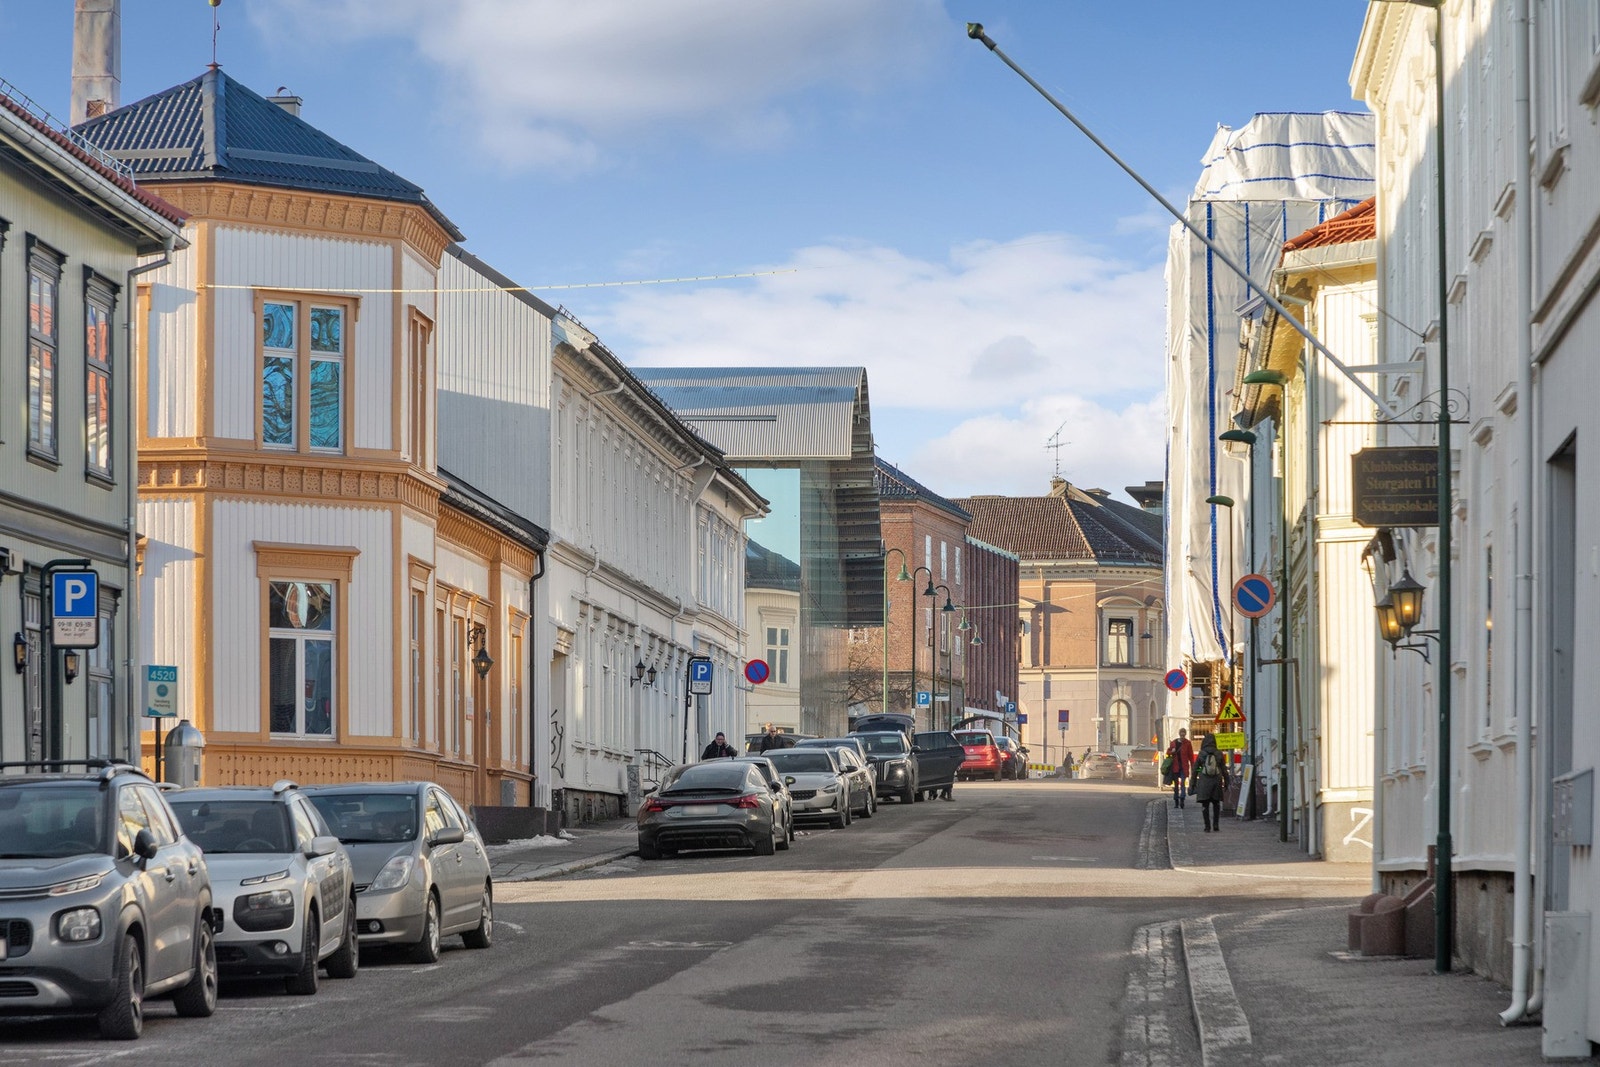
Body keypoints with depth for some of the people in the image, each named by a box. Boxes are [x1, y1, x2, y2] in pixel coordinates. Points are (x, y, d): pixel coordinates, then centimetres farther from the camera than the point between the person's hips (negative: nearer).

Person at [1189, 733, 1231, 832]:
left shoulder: (1201, 755, -2)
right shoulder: (1219, 754, 1)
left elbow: (1195, 770, 1)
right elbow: (1224, 770, 4)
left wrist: (1192, 784, 8)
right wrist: (1226, 783, 12)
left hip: (1204, 782, -2)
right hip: (1217, 781, 2)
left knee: (1205, 805, 4)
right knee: (1216, 804, 17)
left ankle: (1207, 827, 1)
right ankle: (1216, 824, 9)